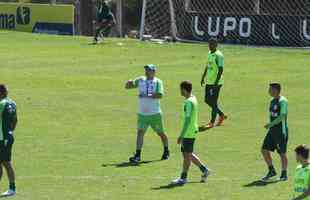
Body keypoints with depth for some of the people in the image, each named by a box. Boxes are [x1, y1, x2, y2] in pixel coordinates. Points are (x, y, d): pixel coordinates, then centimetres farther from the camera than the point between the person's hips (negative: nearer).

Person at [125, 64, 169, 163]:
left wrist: (147, 96, -25)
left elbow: (160, 95, -20)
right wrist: (129, 83, -12)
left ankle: (166, 151, 33)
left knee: (161, 133, 10)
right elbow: (127, 87, 12)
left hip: (155, 113, -3)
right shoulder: (141, 80, 8)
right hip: (142, 113, 3)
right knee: (140, 132, -11)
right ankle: (137, 155, -16)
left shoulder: (158, 82, -5)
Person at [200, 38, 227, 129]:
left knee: (213, 101, -4)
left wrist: (216, 82, -23)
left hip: (216, 83, -9)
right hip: (209, 82, 9)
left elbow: (221, 70, -20)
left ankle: (212, 122, 5)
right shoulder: (209, 54, 11)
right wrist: (203, 78, 20)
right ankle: (221, 115, 28)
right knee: (207, 100, 13)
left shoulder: (218, 55, -16)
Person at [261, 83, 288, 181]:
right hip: (272, 130, 8)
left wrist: (270, 124, -23)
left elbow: (282, 116, -21)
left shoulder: (283, 101, -14)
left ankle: (284, 174, 11)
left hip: (281, 130, -8)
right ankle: (271, 171, 17)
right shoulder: (272, 101, 13)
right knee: (264, 150, 4)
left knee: (282, 153, 0)